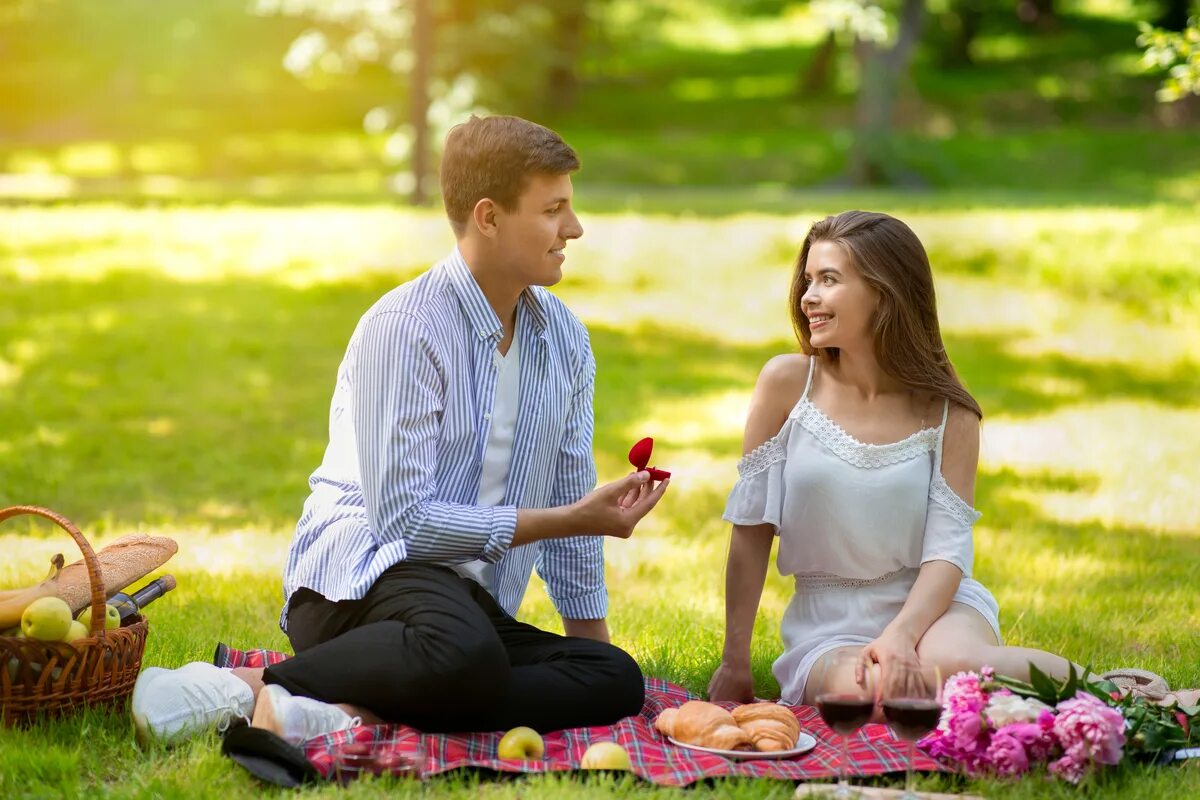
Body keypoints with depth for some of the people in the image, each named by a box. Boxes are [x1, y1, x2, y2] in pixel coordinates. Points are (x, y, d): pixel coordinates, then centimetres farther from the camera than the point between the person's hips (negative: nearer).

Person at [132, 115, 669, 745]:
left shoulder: (565, 339, 12)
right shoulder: (403, 328, -11)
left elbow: (568, 498, 21)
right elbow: (402, 516, -16)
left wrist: (592, 635, 17)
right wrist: (570, 520, -12)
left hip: (474, 600, 7)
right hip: (360, 572, -7)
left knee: (617, 681, -22)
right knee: (464, 652, -41)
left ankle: (353, 709, -26)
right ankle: (250, 686, -22)